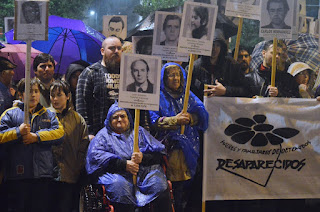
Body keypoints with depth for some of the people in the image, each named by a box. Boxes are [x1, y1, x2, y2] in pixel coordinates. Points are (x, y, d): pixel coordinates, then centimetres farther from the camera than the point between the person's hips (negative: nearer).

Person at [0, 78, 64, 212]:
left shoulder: (49, 115, 15)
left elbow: (59, 132, -1)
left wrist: (36, 137, -9)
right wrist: (18, 132, -15)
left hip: (43, 175, 2)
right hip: (18, 175, -2)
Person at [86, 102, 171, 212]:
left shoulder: (139, 131, 26)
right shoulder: (103, 135, 19)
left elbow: (158, 153, 14)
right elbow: (95, 156, -1)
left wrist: (143, 157, -10)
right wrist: (124, 164, -12)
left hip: (144, 171, 2)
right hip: (118, 173, -2)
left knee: (159, 182, -29)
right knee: (119, 185, -36)